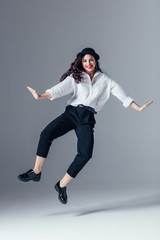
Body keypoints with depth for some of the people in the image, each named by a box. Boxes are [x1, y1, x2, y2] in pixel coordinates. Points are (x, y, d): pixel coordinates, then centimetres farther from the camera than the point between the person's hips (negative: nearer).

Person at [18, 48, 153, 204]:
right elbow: (60, 89, -1)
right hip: (71, 113, 0)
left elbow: (121, 94, 16)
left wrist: (138, 108, 11)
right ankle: (36, 172, -11)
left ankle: (62, 185, -5)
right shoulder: (75, 77, 12)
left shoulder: (104, 80, 16)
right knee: (46, 134, -23)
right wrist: (40, 96, -17)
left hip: (87, 118, 0)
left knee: (86, 153, -18)